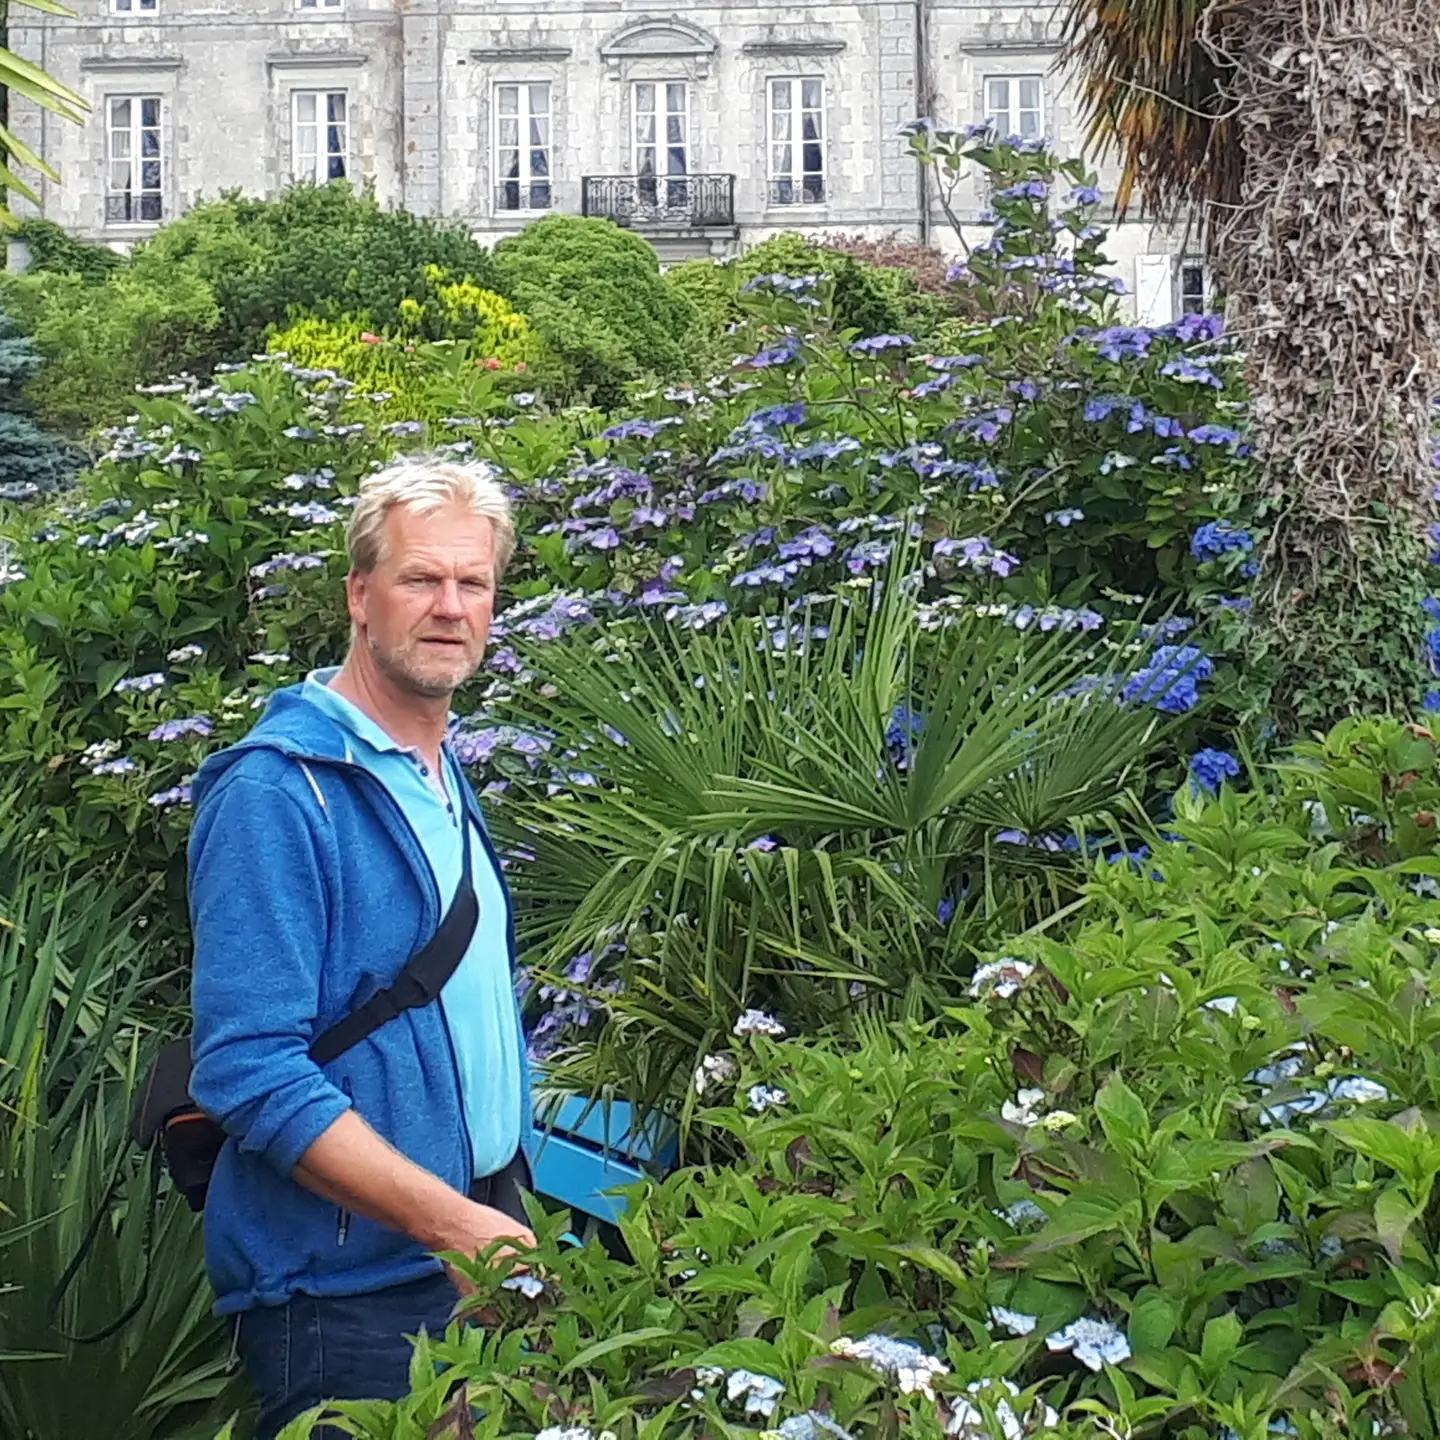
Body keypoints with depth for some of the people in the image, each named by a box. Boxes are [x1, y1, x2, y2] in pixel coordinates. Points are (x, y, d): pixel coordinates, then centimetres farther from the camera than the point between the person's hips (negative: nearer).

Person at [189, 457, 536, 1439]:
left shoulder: (448, 780, 11)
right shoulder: (276, 793, -17)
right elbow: (252, 1067, -23)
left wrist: (507, 1206, 15)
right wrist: (451, 1221, -25)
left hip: (482, 1250, 8)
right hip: (347, 1289, -8)